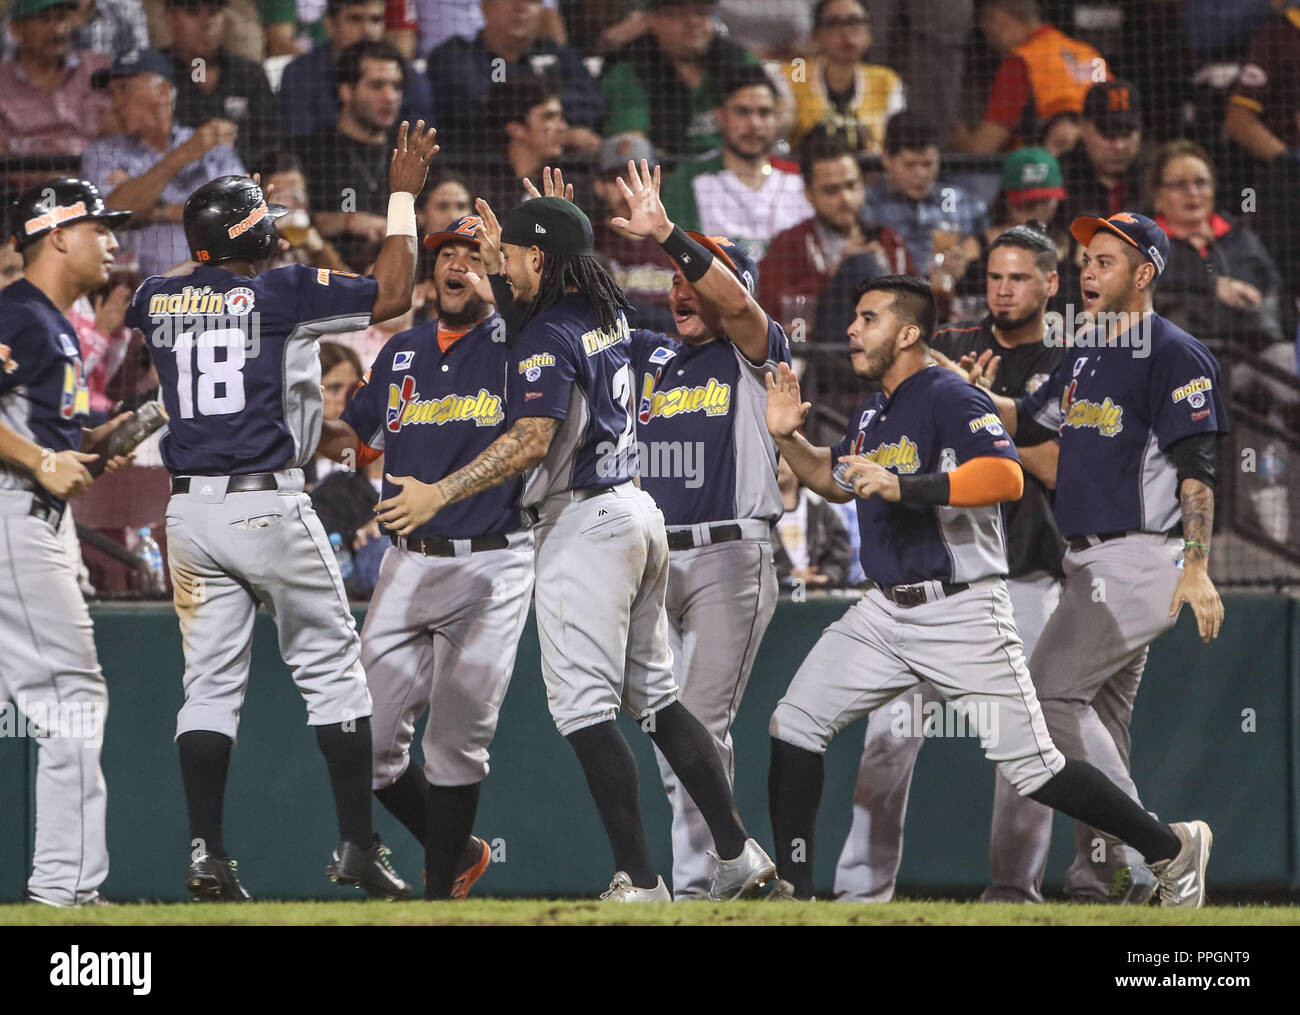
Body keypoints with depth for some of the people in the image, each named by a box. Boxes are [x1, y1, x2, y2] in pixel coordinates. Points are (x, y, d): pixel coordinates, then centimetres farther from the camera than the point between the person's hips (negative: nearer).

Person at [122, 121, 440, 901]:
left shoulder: (162, 299, 7)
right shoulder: (281, 291, -8)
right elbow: (392, 293, -6)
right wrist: (404, 198, 3)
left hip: (190, 511, 5)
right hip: (268, 507, -5)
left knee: (210, 680, 7)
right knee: (331, 666, 4)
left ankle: (206, 854, 0)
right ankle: (358, 845, 2)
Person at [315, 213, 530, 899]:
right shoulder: (402, 354, 14)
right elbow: (354, 437, 24)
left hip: (491, 570, -5)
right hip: (407, 566, 5)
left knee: (457, 743, -5)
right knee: (368, 740, 0)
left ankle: (440, 893, 7)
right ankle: (455, 852, 21)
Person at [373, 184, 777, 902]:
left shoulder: (548, 336, -14)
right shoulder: (608, 317, 13)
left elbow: (532, 439, -27)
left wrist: (440, 493, -27)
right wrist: (494, 266, 29)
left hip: (584, 522, -10)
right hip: (636, 511, 10)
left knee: (584, 706, -10)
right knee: (655, 698, 15)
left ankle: (639, 882, -16)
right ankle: (737, 855, 13)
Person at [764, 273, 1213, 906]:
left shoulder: (951, 399, -14)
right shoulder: (872, 414, 13)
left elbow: (1006, 477, -29)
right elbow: (834, 481, 31)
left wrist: (905, 486, -36)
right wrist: (788, 438, 12)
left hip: (961, 614, -8)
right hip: (884, 612, 8)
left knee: (1031, 767, -7)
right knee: (794, 725, -2)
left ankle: (1171, 849, 8)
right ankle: (792, 893, 4)